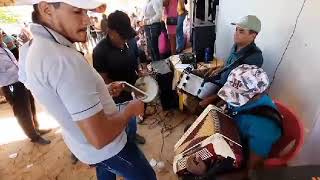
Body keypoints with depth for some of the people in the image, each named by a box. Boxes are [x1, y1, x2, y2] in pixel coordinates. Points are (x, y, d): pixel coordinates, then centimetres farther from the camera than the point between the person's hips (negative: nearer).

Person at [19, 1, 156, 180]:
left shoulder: (36, 48, -1)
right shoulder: (63, 59, -35)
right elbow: (100, 138, -36)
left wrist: (103, 90, 5)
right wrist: (130, 110, -19)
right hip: (108, 148, -9)